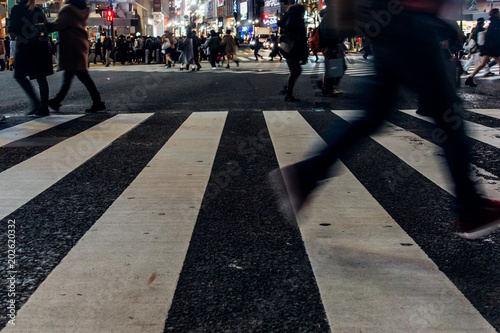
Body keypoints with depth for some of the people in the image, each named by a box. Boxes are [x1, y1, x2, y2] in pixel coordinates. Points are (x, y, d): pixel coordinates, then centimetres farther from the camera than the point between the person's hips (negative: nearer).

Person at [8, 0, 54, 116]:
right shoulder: (38, 10, 12)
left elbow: (12, 31, -4)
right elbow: (46, 28, 14)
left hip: (26, 46, -5)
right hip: (42, 47, 5)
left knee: (20, 75, 3)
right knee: (41, 78, 8)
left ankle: (36, 103, -11)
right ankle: (44, 107, 7)